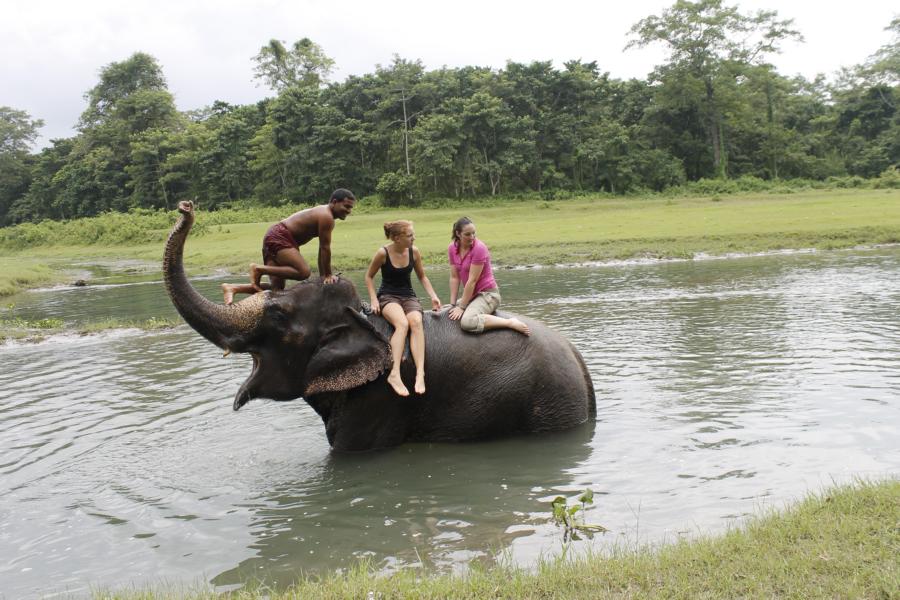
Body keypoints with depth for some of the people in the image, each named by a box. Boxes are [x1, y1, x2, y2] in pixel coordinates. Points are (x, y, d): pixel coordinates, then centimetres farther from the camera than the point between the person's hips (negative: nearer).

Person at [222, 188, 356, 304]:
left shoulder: (324, 215, 17)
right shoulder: (326, 217, -15)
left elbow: (322, 248, 19)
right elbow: (325, 248, -14)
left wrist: (322, 275, 18)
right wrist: (328, 275, -6)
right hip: (279, 237, -10)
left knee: (276, 288, 4)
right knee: (303, 272, -26)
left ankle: (231, 288, -2)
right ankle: (259, 269, -16)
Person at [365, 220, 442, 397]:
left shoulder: (414, 251, -1)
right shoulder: (383, 253, -11)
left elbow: (422, 277, 13)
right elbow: (369, 277, 3)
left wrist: (433, 296, 0)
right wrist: (373, 300, -8)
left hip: (408, 296, 3)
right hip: (388, 296, -3)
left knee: (416, 322, -32)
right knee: (402, 324, -36)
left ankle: (420, 373, -44)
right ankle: (395, 374, -42)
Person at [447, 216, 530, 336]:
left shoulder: (479, 248, -19)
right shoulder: (452, 249, 1)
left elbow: (472, 280, -20)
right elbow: (454, 277, 3)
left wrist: (461, 307, -18)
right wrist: (453, 304, -3)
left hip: (487, 294, -8)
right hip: (473, 294, 8)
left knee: (467, 322, -32)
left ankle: (511, 323, -24)